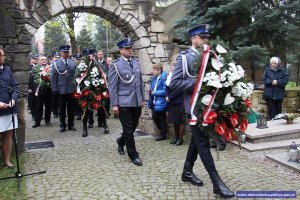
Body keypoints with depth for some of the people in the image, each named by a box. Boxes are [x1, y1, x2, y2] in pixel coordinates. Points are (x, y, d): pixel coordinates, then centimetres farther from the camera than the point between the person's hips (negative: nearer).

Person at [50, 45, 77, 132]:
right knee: (62, 109, 8)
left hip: (71, 89, 2)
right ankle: (62, 125, 20)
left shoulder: (73, 63, 6)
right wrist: (55, 89, -7)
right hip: (61, 90, -2)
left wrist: (76, 86, 1)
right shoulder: (56, 64, -2)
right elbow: (53, 77, -3)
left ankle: (71, 125, 22)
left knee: (71, 108, 10)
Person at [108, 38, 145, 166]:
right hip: (124, 103, -6)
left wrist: (142, 99, 13)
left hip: (137, 102, 6)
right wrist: (114, 104, -12)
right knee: (128, 129, 3)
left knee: (133, 127, 16)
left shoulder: (136, 63, 11)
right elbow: (112, 86, -8)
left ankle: (121, 141, 43)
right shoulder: (116, 65, -7)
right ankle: (133, 155, 16)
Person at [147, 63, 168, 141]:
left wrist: (155, 93, -16)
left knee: (162, 119, 5)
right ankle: (162, 131, 32)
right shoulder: (154, 79, 10)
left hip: (160, 102, -8)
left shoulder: (163, 78, -16)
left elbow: (165, 91, -21)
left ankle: (163, 134, 19)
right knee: (154, 117, 14)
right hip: (154, 102, 8)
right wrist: (150, 91, -1)